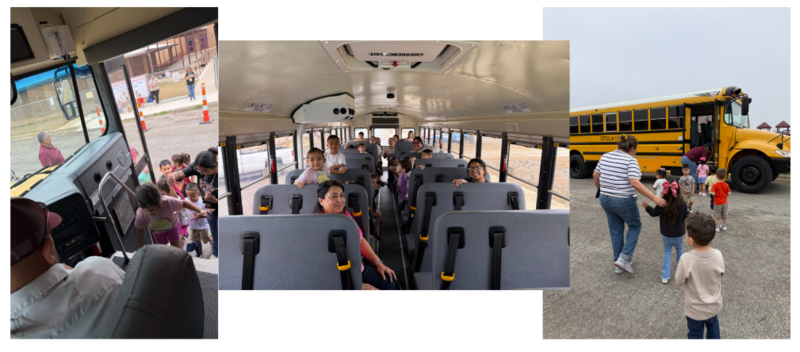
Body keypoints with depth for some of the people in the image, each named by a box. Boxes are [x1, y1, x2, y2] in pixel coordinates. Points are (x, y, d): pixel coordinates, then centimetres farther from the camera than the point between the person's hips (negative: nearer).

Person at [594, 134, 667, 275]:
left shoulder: (605, 157, 2)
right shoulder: (630, 160, -16)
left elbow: (595, 176, 8)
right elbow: (635, 183, -26)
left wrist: (601, 189, 26)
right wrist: (654, 198, -23)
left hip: (606, 200, 6)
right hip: (624, 202, -6)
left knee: (616, 231, 18)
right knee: (635, 226, 18)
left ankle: (618, 265, 24)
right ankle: (623, 258, 7)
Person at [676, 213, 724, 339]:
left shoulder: (686, 259, -33)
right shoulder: (718, 255, -22)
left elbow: (679, 282, -17)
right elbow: (721, 273, -2)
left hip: (695, 309, -4)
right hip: (714, 305, 4)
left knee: (695, 334, 21)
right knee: (713, 325, 33)